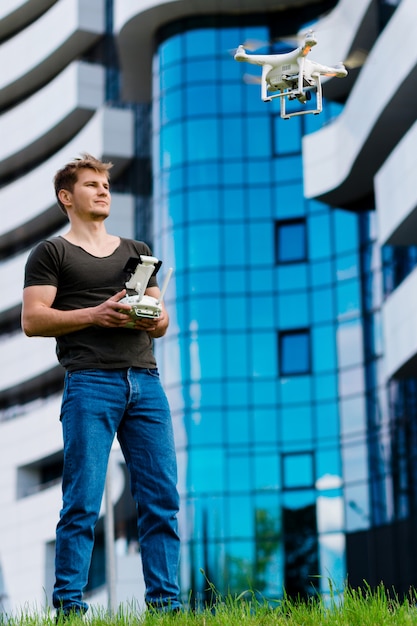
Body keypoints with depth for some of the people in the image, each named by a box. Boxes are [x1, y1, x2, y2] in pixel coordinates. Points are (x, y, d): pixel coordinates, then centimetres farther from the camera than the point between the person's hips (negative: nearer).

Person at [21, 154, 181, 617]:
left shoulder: (136, 252, 25)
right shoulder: (51, 253, 11)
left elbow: (163, 319, 23)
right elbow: (32, 320, -1)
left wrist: (152, 320, -1)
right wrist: (94, 314, -12)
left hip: (145, 379, 5)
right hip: (90, 382, -4)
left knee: (162, 497, -2)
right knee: (82, 501, -8)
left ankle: (165, 603, 2)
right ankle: (68, 605, -4)